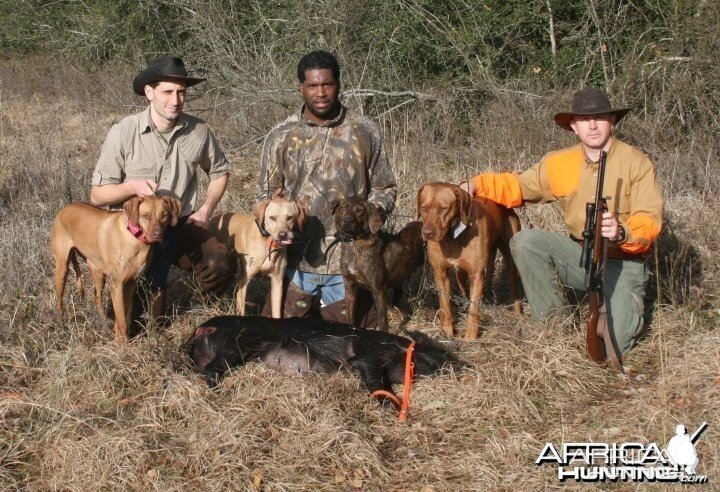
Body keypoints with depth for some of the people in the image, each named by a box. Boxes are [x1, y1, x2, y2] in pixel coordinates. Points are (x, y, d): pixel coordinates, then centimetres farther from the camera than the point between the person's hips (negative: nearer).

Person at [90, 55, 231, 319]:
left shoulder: (198, 131, -6)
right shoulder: (123, 133, -14)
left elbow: (219, 172, 14)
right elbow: (97, 196, -8)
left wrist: (205, 211, -1)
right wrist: (132, 186, -27)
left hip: (179, 229, 2)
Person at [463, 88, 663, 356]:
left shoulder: (636, 163, -12)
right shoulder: (560, 163, 0)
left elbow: (650, 220, -19)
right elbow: (518, 186, 5)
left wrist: (622, 233, -40)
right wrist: (477, 185, -12)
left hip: (622, 263, -4)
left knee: (614, 342, -19)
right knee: (525, 241, -19)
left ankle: (626, 304, 17)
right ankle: (555, 320, -4)